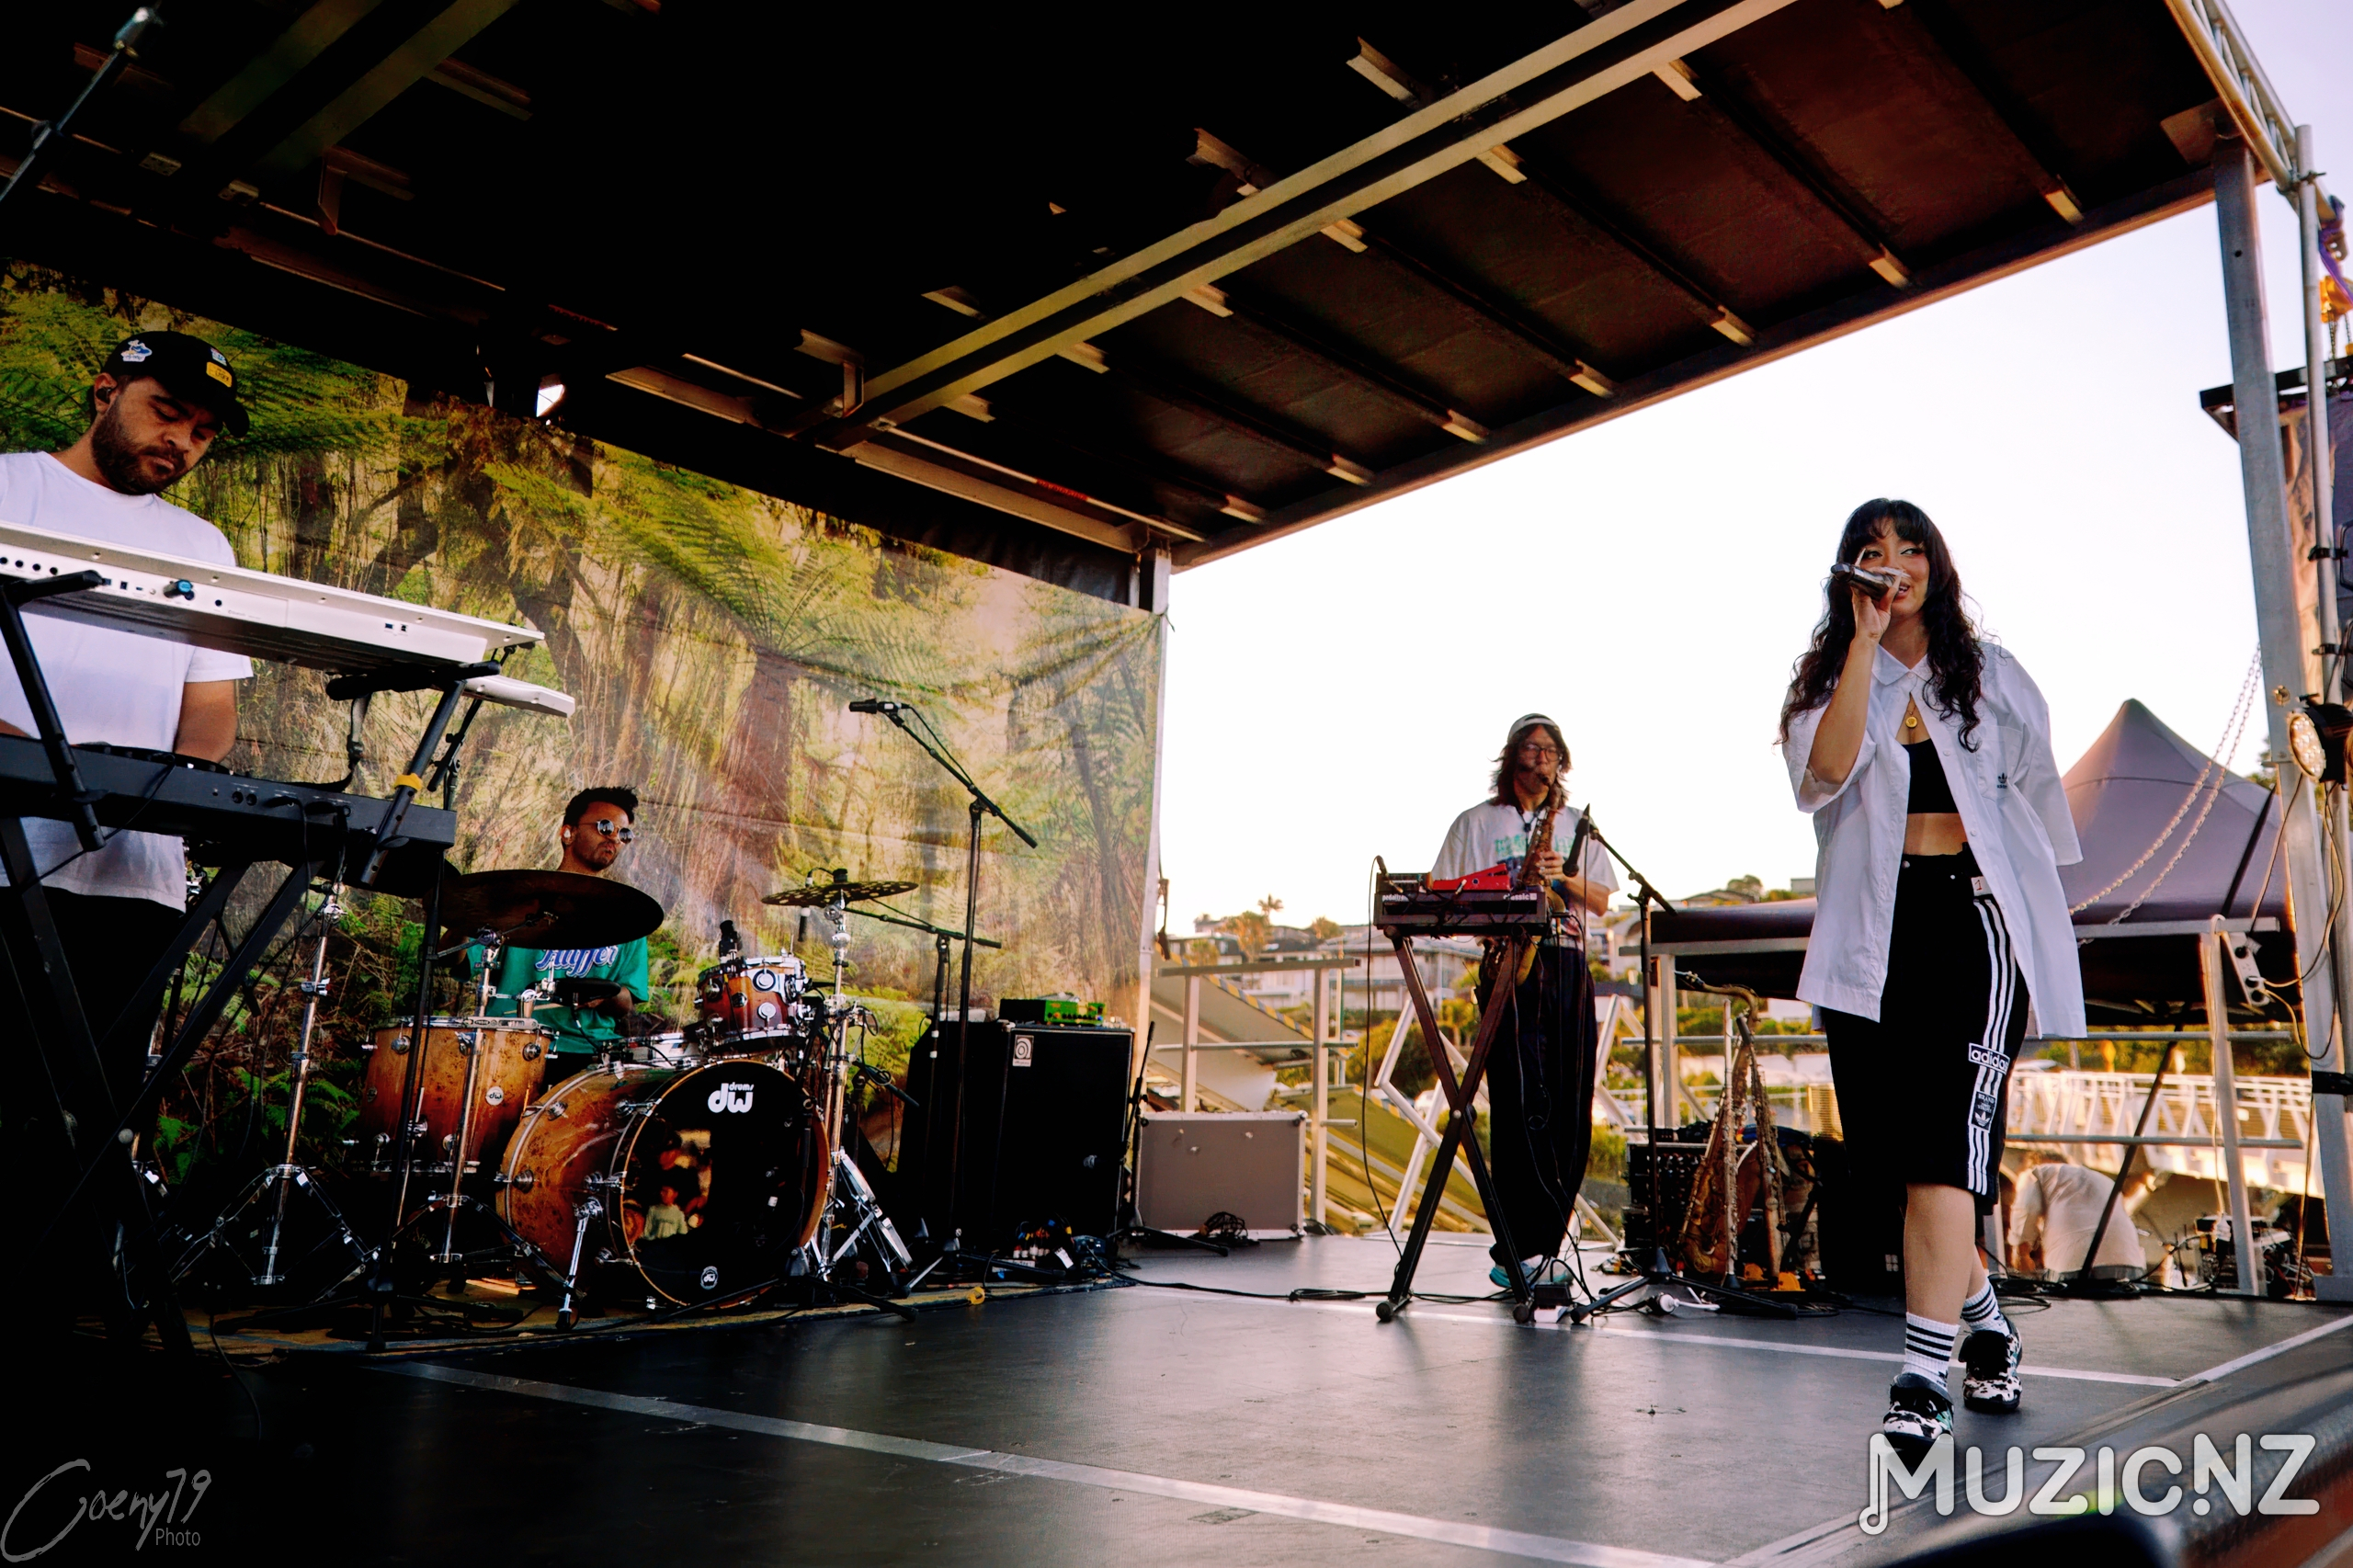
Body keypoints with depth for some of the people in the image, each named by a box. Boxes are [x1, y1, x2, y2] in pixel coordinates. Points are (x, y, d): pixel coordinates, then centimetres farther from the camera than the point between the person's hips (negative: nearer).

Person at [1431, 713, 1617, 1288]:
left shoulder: (1577, 824, 20)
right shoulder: (1477, 823, 10)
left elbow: (1601, 901, 12)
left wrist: (1564, 876, -6)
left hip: (1568, 967, 4)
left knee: (1570, 1108, 0)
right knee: (1522, 1106, -12)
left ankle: (1543, 1243, 8)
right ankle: (1518, 1251, -10)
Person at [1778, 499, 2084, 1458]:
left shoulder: (1991, 674, 13)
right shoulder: (1826, 679, 11)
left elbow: (2038, 801, 14)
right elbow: (1829, 772, -11)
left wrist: (2034, 928, 6)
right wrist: (1865, 641, -12)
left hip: (1974, 912, -2)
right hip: (1872, 931, 2)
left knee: (1946, 1137, -15)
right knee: (1892, 1146, 5)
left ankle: (1925, 1377, -15)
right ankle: (1985, 1320, 29)